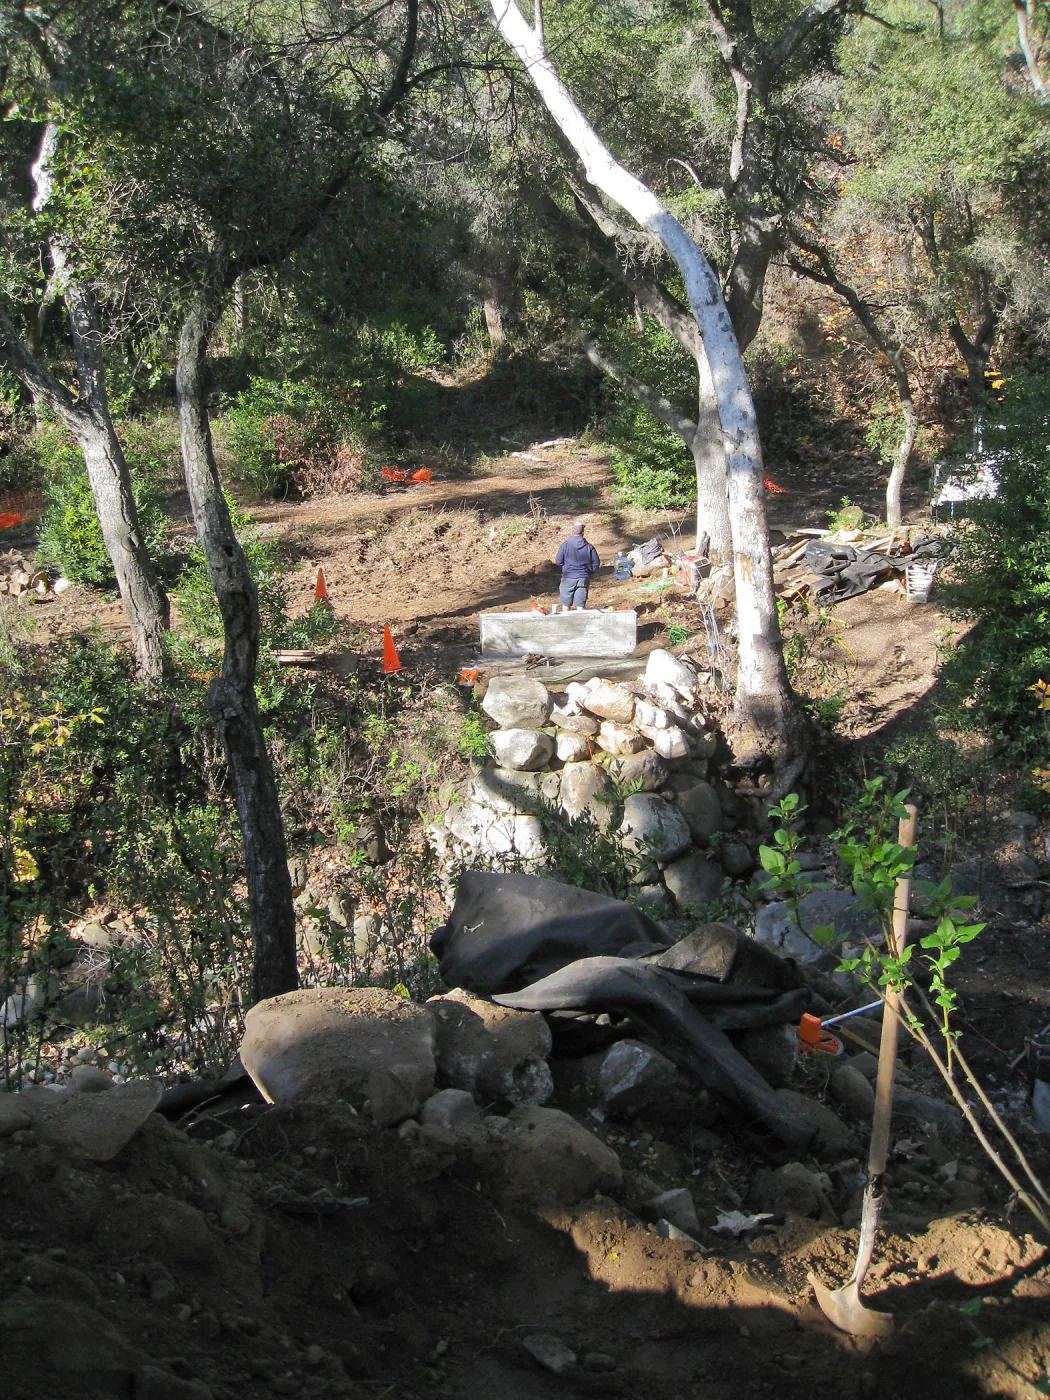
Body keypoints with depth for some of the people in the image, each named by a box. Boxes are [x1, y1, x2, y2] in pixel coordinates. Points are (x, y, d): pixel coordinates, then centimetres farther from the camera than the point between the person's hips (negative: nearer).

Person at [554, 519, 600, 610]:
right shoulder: (589, 546, -3)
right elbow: (596, 562, 2)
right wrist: (589, 572, 19)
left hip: (568, 578, -1)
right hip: (583, 578, 1)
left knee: (566, 604, 12)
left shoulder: (565, 545, -8)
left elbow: (558, 561, -4)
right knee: (580, 605, 4)